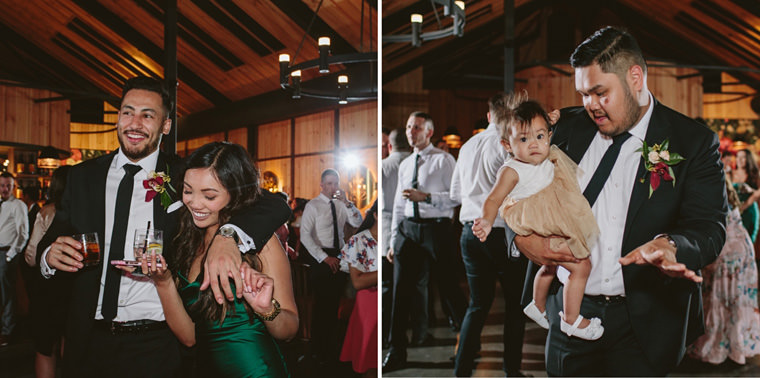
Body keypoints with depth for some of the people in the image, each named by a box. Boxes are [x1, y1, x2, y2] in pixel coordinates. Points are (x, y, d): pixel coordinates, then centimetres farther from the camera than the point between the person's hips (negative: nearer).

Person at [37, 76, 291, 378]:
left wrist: (228, 236, -33)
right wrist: (50, 256, -13)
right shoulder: (83, 176, 5)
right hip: (90, 342, 3)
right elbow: (51, 242, 10)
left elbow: (273, 206, -14)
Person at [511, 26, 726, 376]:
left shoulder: (694, 143, -4)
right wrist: (522, 236, -11)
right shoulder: (568, 128, 3)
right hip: (570, 312, 2)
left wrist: (669, 246, -32)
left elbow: (710, 228, -10)